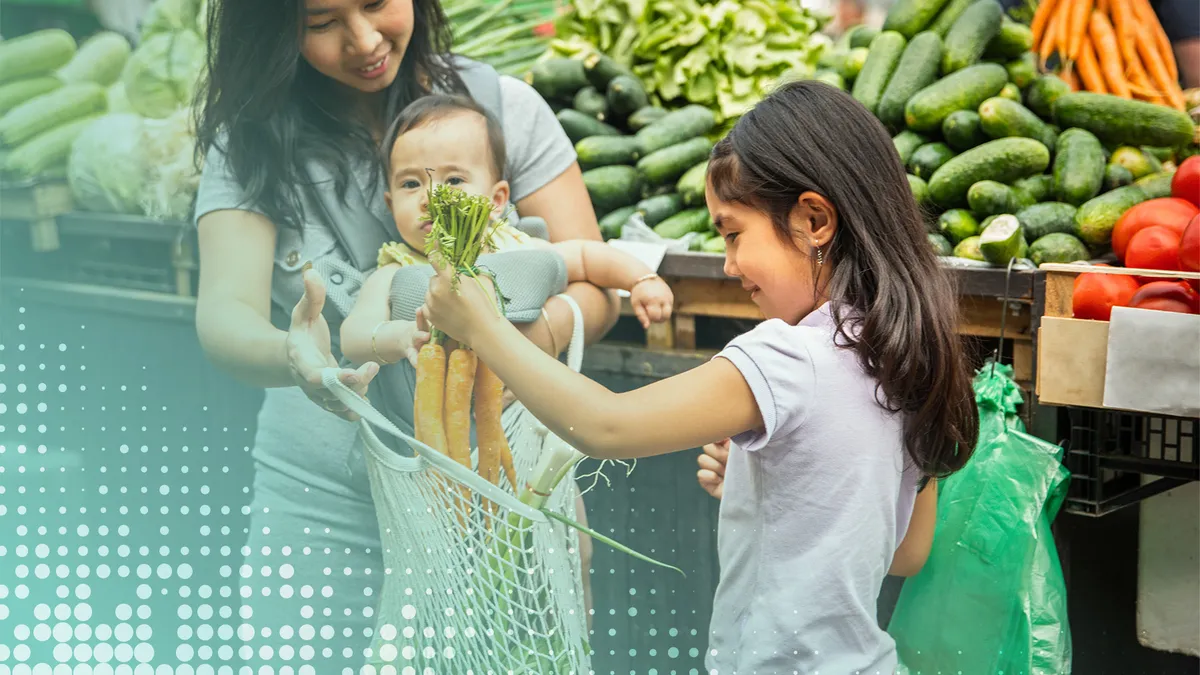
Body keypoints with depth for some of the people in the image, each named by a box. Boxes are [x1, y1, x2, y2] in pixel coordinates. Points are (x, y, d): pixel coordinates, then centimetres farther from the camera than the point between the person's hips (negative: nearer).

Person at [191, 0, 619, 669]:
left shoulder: (502, 105, 0)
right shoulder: (252, 142, -1)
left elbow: (596, 288, -4)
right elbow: (225, 313, -15)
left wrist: (538, 335, -28)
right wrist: (291, 357, -39)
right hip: (322, 512, 0)